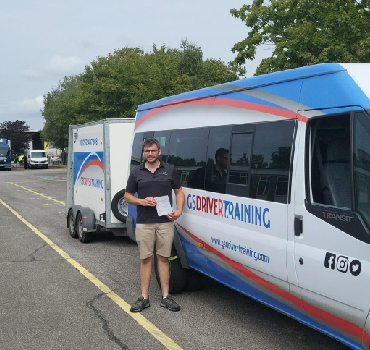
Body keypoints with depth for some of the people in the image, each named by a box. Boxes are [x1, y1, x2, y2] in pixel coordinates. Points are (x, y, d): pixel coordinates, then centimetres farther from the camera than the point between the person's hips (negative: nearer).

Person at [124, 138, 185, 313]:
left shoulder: (170, 170, 5)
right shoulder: (136, 172, 5)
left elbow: (179, 191, 10)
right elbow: (128, 196, 9)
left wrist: (179, 210, -7)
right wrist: (142, 201, -10)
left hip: (165, 222, 0)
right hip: (144, 224, 0)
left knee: (163, 258, 7)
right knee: (146, 259, 5)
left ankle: (166, 296, 13)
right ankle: (144, 297, 11)